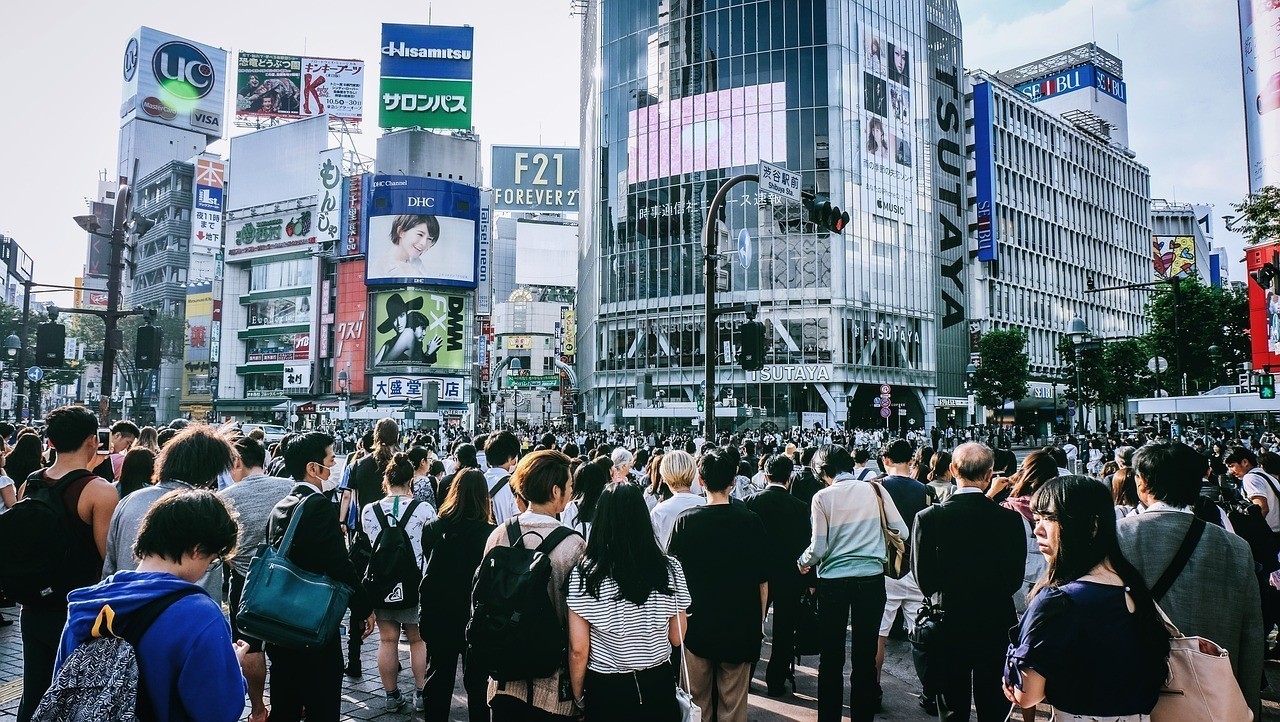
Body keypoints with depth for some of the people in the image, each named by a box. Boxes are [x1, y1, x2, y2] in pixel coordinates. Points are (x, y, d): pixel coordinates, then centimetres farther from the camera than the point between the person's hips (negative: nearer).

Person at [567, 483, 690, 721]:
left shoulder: (583, 575, -17)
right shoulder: (670, 570, -11)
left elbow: (578, 649, -12)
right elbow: (677, 639, -2)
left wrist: (578, 697, 3)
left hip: (605, 690, -1)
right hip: (658, 684, 2)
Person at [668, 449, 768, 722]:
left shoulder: (685, 520, -11)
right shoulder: (750, 520, -10)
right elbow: (763, 580, -4)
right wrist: (759, 622, 10)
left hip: (697, 625, 0)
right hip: (741, 626, 0)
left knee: (698, 700, 16)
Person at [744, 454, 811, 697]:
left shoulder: (752, 501, -9)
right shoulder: (800, 507, -9)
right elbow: (805, 545, -4)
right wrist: (806, 579, 6)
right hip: (789, 577, -1)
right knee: (784, 631, 12)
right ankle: (776, 681, 19)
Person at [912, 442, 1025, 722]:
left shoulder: (928, 518, -14)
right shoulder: (1009, 519, -11)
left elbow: (924, 580, -10)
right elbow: (1015, 579, -5)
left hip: (949, 626, -1)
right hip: (997, 628, 1)